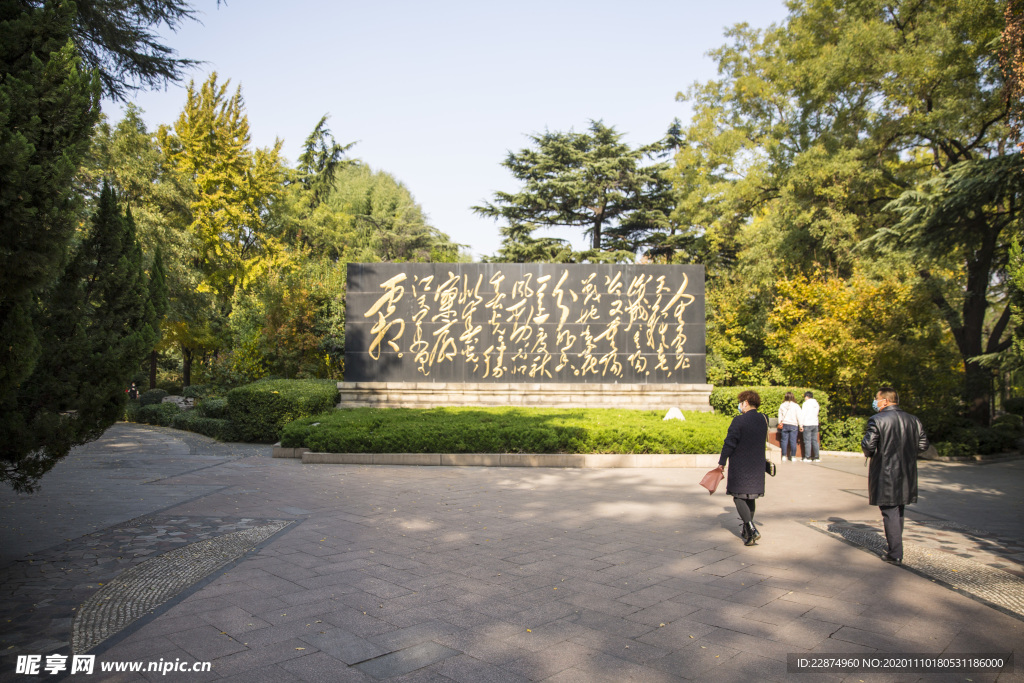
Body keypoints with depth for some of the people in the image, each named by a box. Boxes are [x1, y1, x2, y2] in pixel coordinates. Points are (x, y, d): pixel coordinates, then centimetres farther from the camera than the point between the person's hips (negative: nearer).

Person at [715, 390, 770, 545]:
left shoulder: (739, 421, -16)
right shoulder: (763, 420, 5)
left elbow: (729, 443, -14)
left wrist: (722, 462, -6)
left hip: (740, 466, -7)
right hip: (757, 466, 7)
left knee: (739, 497, -2)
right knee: (750, 498, 16)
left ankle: (752, 530, -16)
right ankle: (747, 531, 26)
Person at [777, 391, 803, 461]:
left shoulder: (782, 406, 3)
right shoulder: (796, 406, -7)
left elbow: (780, 416, 11)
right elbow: (799, 417, -5)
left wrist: (780, 424, 21)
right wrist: (801, 425, 1)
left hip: (784, 425, 3)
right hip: (793, 425, -3)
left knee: (784, 440, 6)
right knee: (793, 441, 2)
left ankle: (784, 456, 8)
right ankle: (793, 456, 4)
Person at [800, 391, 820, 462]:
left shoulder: (806, 403, -7)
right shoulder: (816, 404, 13)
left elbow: (802, 414, -10)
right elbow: (816, 413, 19)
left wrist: (801, 424, -8)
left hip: (807, 424, -6)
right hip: (815, 424, 6)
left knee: (807, 441, -4)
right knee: (815, 441, 8)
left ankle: (808, 457, -5)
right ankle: (817, 457, 7)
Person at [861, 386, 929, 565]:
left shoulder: (877, 420, -13)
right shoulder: (913, 420, 6)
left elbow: (868, 445, -18)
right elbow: (923, 445, 7)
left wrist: (869, 454, 3)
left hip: (885, 474, -6)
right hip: (906, 474, 6)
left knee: (890, 513, 0)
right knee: (898, 512, 20)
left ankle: (895, 554, 1)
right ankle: (895, 547, 31)